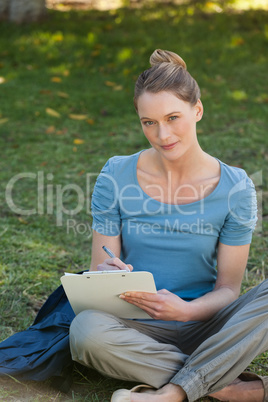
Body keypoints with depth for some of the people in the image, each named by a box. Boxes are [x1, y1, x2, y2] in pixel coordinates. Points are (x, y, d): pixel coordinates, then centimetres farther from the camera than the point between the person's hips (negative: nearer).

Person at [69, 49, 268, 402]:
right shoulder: (116, 176, -3)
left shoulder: (235, 188, -5)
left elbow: (228, 287, -3)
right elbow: (98, 270, -1)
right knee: (87, 330, -34)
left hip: (203, 328, 0)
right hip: (138, 329, 0)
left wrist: (187, 310, -25)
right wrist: (108, 274, -26)